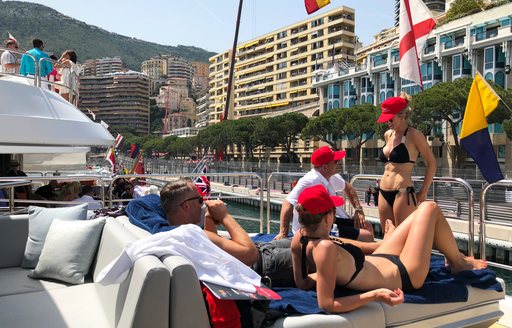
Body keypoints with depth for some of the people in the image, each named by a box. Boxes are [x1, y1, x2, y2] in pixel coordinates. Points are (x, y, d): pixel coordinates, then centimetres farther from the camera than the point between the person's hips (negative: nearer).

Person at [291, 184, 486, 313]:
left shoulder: (299, 240, -15)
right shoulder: (325, 248, -38)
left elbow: (302, 283, -3)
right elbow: (327, 304, -39)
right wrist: (375, 295, -39)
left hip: (379, 260, 8)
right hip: (403, 277, -8)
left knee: (421, 213, 21)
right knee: (429, 208, 4)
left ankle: (455, 256, 44)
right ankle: (459, 263, 28)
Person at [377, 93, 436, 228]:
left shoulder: (414, 135, -6)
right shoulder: (388, 135, 14)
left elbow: (431, 164, -3)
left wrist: (423, 192, -2)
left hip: (403, 194, -7)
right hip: (383, 193, 7)